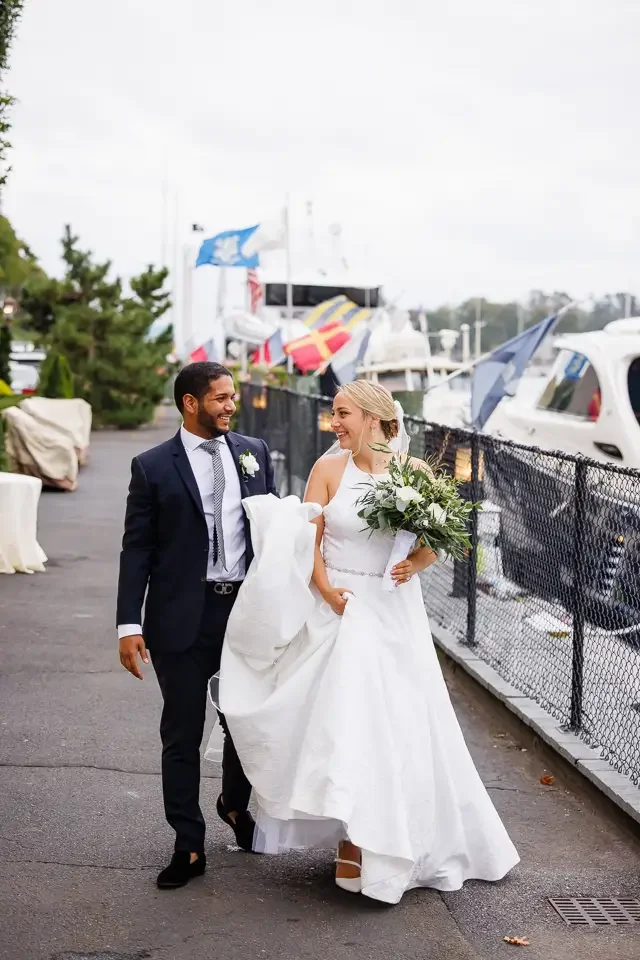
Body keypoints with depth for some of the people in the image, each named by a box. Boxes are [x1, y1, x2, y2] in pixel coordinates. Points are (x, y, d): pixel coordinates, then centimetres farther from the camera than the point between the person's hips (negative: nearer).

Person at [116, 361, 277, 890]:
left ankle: (236, 802, 42)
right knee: (182, 735, 5)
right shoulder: (153, 466, -4)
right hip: (184, 617, -3)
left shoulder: (255, 453, 6)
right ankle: (189, 847, 17)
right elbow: (137, 549, -5)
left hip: (250, 608, 3)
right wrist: (130, 624, -11)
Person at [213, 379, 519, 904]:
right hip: (342, 606, -1)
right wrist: (325, 590, -15)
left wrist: (416, 564, -13)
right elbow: (306, 539, -3)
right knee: (344, 718, -4)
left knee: (400, 722, 3)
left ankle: (404, 839, 20)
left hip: (395, 610, 1)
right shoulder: (329, 468, -1)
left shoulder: (413, 470, 0)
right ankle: (354, 841, 9)